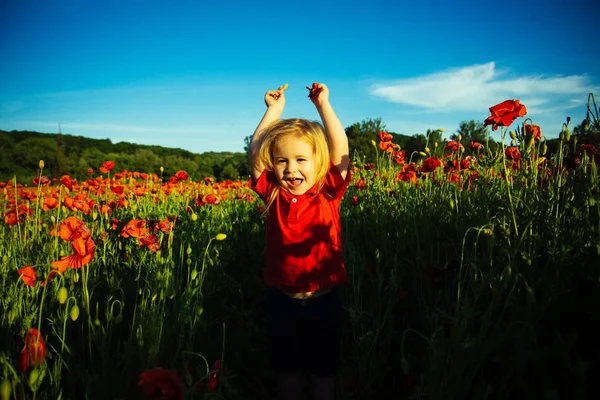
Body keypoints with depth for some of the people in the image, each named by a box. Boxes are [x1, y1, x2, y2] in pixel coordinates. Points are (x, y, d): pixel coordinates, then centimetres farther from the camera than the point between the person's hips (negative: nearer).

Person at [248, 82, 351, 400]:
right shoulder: (274, 196, -5)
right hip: (281, 300, 1)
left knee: (324, 369, 18)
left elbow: (340, 151, -16)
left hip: (323, 300, -1)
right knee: (286, 368, 20)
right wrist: (274, 110, -6)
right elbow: (254, 153, -9)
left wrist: (323, 105, -12)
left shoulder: (328, 194, -8)